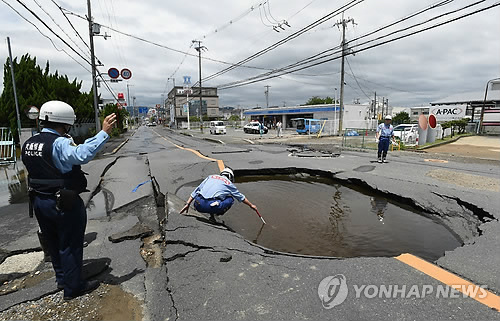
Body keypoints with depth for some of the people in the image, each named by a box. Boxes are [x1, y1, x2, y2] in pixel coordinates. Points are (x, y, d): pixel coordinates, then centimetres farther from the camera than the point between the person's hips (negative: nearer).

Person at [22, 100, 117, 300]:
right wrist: (104, 133, -43)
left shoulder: (28, 144, 7)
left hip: (39, 201, 9)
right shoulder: (59, 143, -24)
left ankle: (61, 279, 40)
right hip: (64, 203, -9)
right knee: (70, 245, 6)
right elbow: (82, 154, -42)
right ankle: (72, 287, 20)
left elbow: (36, 170, 16)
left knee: (53, 243, 22)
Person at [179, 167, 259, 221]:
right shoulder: (228, 183, 18)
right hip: (211, 206, -4)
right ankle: (213, 217, 7)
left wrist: (187, 204, 23)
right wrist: (251, 205, 46)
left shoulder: (211, 177, 25)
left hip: (198, 205, 4)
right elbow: (241, 197, 31)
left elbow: (196, 191, 21)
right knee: (230, 199, 18)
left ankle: (211, 215, 17)